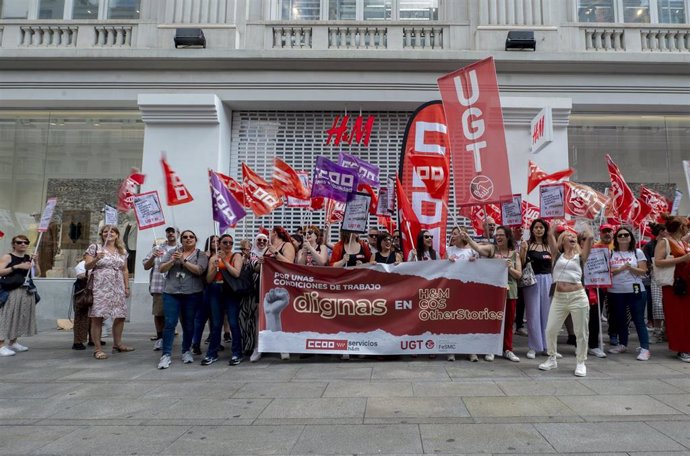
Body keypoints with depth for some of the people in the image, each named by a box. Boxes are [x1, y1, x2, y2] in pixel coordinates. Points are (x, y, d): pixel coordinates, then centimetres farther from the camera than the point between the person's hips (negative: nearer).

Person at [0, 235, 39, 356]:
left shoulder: (29, 257, 14)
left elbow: (38, 273, 13)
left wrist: (35, 262, -2)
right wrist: (17, 266, -18)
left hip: (27, 291, 6)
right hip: (11, 292, -6)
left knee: (22, 317, 11)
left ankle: (13, 342, 23)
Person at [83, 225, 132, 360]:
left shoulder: (122, 251, 15)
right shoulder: (94, 247, 3)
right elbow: (87, 266, -1)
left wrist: (127, 287, 12)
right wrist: (96, 259, -19)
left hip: (118, 288, 5)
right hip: (100, 287, -5)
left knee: (120, 316, 5)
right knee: (97, 317, -6)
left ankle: (117, 344, 19)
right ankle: (97, 349, -1)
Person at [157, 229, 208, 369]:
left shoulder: (201, 255, 4)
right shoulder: (173, 252, 12)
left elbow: (199, 270, -11)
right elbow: (161, 269, 6)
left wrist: (183, 260, -15)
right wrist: (172, 261, -12)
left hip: (192, 294, -1)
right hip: (171, 293, 1)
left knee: (189, 325, 7)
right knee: (169, 324, -5)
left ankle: (186, 351, 22)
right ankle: (166, 355, 0)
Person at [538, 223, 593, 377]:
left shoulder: (580, 257, 6)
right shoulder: (557, 255, 9)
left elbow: (589, 237, -5)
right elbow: (550, 235, -1)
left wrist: (587, 235, 12)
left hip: (577, 297, -1)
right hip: (559, 297, 1)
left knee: (581, 332, 5)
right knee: (550, 330, 4)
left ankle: (581, 362, 21)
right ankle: (552, 359, 23)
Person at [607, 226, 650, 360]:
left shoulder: (638, 252, 3)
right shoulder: (611, 253, 5)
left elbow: (643, 271, -2)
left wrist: (631, 268, -20)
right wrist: (621, 269, -16)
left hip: (635, 291, -2)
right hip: (616, 292, 2)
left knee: (639, 320, -3)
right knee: (620, 319, 12)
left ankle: (645, 349, -2)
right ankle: (622, 345, 25)